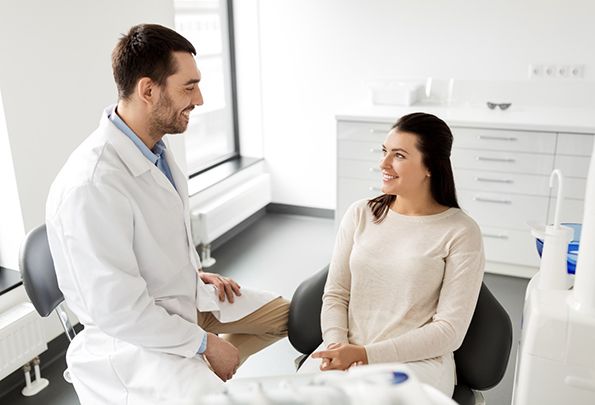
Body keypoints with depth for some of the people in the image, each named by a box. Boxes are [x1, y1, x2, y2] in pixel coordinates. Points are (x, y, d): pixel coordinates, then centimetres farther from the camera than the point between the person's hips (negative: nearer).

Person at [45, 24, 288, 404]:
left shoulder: (154, 145, -3)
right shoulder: (91, 186, -31)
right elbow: (119, 312, -27)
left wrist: (196, 271, 6)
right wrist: (205, 343, -17)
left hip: (184, 295, 9)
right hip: (134, 336, -8)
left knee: (283, 314, 14)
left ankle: (207, 368, 12)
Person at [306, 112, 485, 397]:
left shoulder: (461, 232, -6)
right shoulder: (360, 214, 5)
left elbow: (450, 330, -8)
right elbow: (335, 295, 7)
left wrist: (365, 354, -15)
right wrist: (337, 344, -13)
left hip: (417, 360, -3)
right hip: (343, 351, 3)